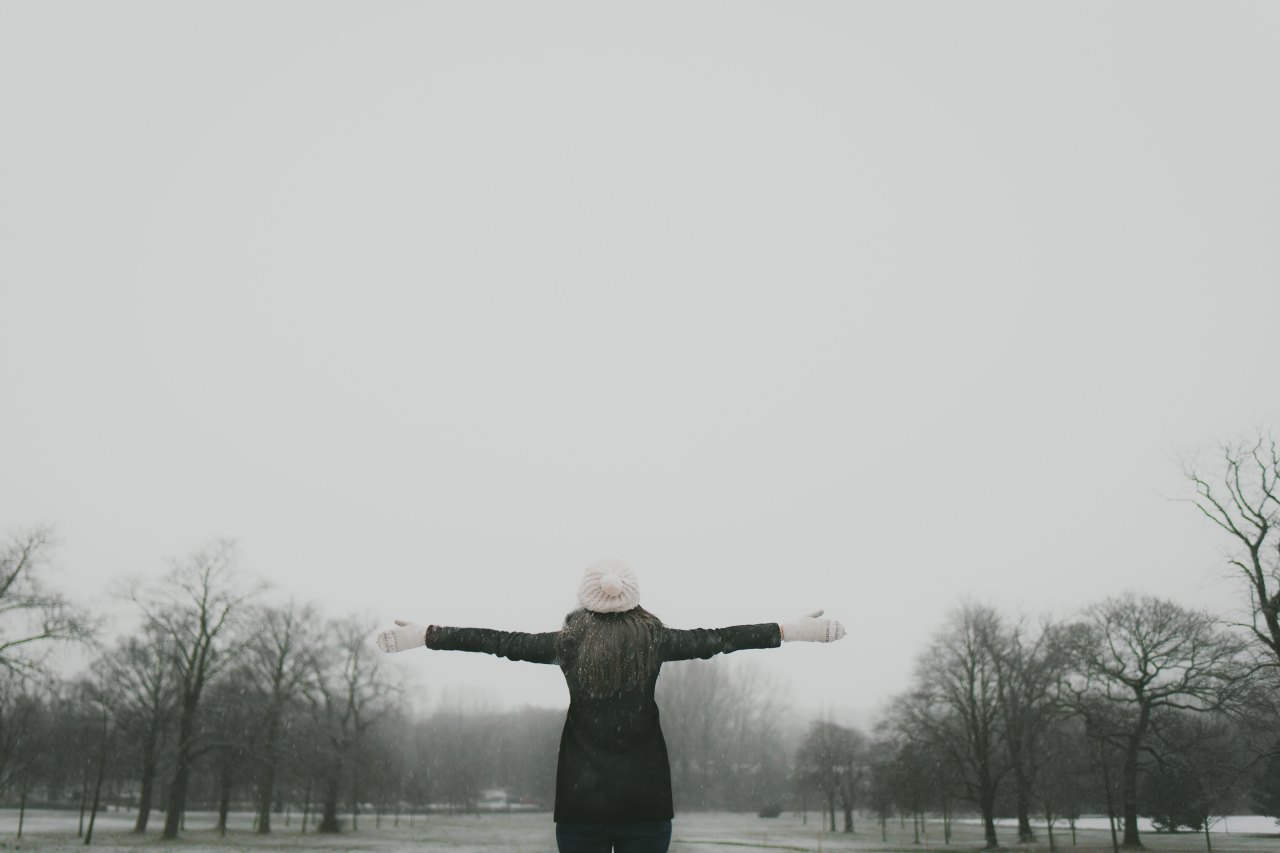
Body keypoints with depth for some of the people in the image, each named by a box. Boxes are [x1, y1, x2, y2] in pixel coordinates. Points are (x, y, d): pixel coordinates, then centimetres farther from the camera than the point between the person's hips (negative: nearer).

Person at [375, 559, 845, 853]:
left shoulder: (568, 643, -4)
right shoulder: (655, 641, -4)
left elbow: (497, 641, -2)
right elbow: (717, 639, -2)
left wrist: (423, 634, 5)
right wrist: (794, 629, 3)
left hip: (581, 799, 0)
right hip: (646, 799, 0)